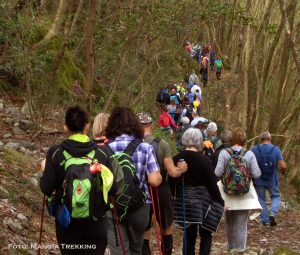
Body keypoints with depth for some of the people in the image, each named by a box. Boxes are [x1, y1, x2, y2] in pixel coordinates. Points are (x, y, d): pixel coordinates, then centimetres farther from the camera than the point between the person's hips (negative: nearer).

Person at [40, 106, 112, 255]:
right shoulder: (102, 152, -7)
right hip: (96, 223, 0)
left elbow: (46, 189, -9)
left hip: (67, 222, 0)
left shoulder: (56, 153, -9)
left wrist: (45, 170, 10)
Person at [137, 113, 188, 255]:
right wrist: (181, 169, 7)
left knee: (143, 232, 10)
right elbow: (172, 172, -13)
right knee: (167, 226, 21)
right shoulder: (162, 144, -11)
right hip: (161, 191, 0)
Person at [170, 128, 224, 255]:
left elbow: (171, 183, 6)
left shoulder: (176, 160, -1)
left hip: (183, 203, 4)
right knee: (205, 235, 9)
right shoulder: (203, 161, -14)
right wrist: (221, 202, 0)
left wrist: (171, 201, 19)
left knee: (189, 235, 13)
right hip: (202, 202, -4)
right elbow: (212, 185, -10)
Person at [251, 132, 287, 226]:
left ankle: (265, 220, 13)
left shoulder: (254, 149, -6)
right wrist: (283, 171, 9)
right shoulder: (276, 149, -7)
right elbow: (283, 166, -13)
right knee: (275, 197, 20)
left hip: (259, 180, 0)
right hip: (272, 180, 0)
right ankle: (273, 213, -3)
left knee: (261, 199, 14)